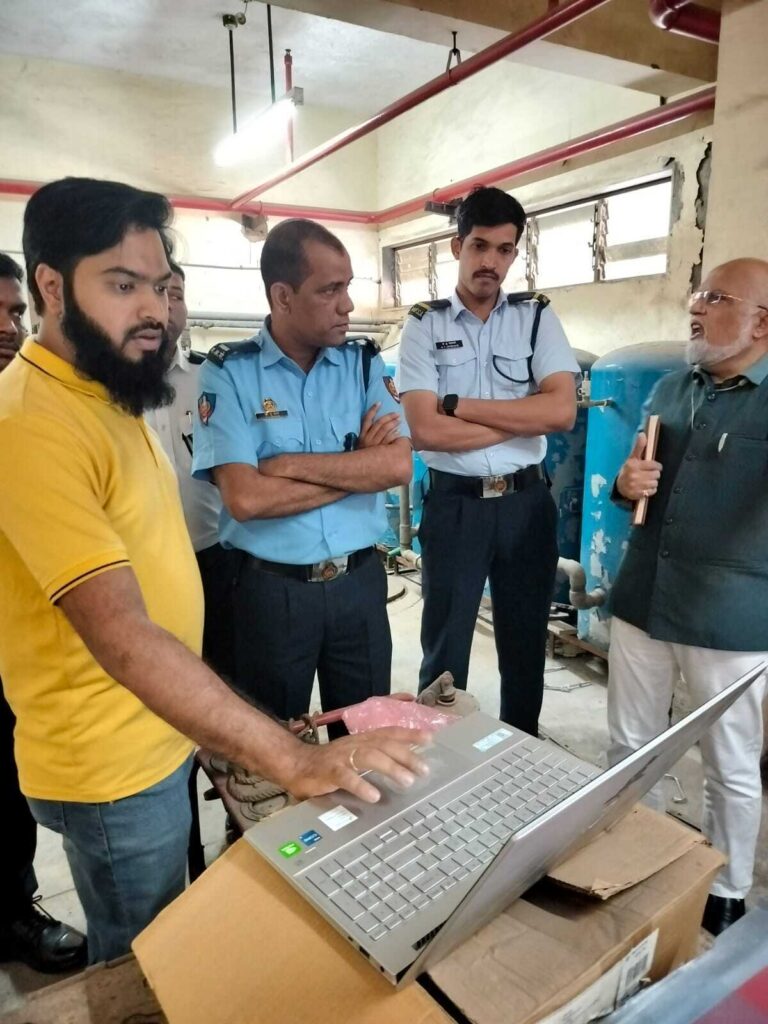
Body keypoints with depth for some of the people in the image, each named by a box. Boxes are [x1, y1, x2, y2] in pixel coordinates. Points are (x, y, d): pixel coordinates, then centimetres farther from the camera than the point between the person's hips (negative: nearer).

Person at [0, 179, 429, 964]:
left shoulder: (105, 394, 5)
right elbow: (121, 635, -35)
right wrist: (290, 760, -39)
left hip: (158, 735, 9)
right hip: (111, 763, -8)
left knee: (160, 942, 29)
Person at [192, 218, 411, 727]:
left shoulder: (366, 363, 1)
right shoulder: (229, 371, -8)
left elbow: (398, 466, -12)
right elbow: (245, 498, -19)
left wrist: (289, 464, -17)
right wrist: (357, 466, -13)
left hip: (360, 580, 3)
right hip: (272, 588, -2)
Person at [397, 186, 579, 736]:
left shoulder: (537, 316, 2)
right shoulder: (424, 324, -2)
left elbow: (563, 410, -12)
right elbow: (427, 431, -15)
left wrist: (460, 405, -14)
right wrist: (525, 417, -11)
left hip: (527, 501, 2)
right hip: (455, 503, -2)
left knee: (526, 641, 17)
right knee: (445, 648, 11)